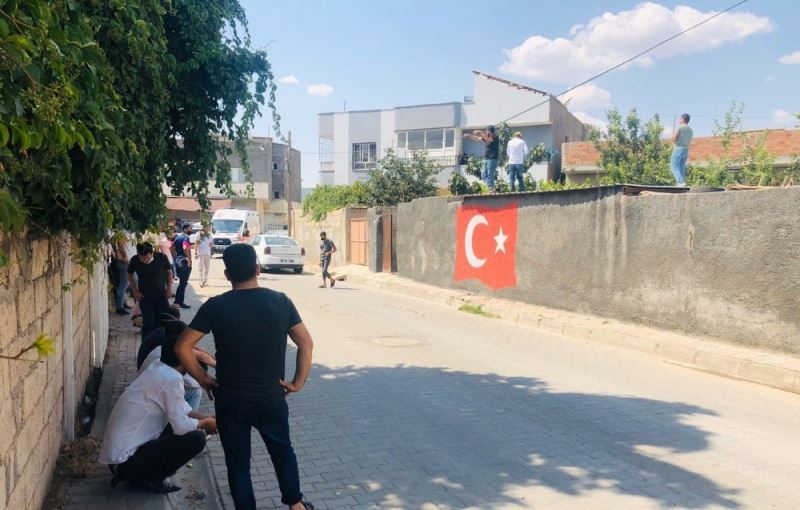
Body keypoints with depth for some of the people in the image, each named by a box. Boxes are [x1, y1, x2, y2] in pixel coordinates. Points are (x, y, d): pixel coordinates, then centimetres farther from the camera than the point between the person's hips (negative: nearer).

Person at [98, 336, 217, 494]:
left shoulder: (158, 370, 10)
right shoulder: (172, 379, -19)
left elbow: (181, 409, 22)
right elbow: (181, 427, -19)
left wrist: (203, 418, 13)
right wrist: (205, 423, -1)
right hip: (125, 460, -9)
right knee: (196, 438, -14)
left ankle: (140, 474, 13)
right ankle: (149, 479, -2)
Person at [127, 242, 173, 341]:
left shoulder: (162, 258, -17)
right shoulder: (135, 260, -15)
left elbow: (169, 272, 2)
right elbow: (130, 275, 4)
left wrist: (169, 288, -4)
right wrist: (135, 291, -3)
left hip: (161, 295, 1)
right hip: (145, 296, -1)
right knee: (148, 323, -8)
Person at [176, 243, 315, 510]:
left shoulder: (215, 306, -10)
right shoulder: (280, 301, -6)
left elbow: (182, 347, -10)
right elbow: (306, 343, -6)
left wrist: (203, 379, 0)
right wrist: (298, 382, 1)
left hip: (230, 401, -1)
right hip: (271, 398, 2)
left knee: (238, 463, 15)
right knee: (283, 452, 24)